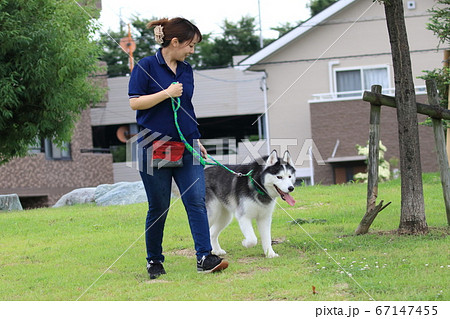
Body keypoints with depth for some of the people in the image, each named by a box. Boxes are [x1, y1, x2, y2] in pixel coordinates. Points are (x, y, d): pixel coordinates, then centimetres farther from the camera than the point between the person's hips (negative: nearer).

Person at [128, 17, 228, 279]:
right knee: (159, 207, 3)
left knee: (197, 201, -8)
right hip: (155, 146, -5)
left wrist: (197, 140, 20)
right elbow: (135, 102, -12)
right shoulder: (146, 66, -6)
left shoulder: (187, 70, 12)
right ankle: (154, 261, 17)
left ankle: (205, 257, -12)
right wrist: (166, 93, -19)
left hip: (186, 147, 5)